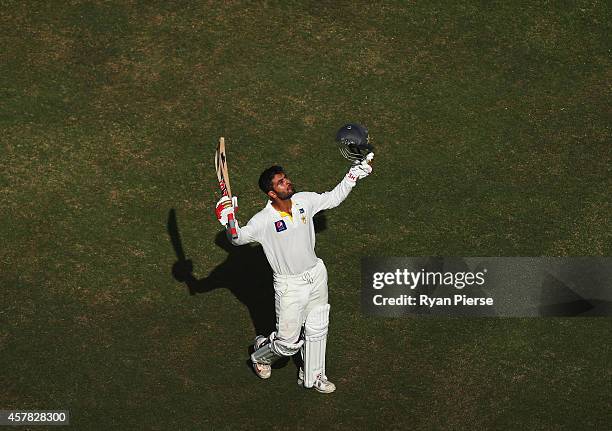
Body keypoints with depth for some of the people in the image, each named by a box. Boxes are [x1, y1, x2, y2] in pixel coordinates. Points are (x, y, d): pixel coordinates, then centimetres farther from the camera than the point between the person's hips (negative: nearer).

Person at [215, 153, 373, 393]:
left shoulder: (305, 201, -6)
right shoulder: (264, 220, -23)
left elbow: (333, 197, 11)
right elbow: (239, 238, -26)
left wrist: (354, 174, 7)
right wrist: (228, 223, -46)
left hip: (317, 275, 6)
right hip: (289, 285, -6)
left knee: (317, 331, 19)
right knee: (289, 342, 1)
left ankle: (312, 377, 39)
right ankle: (261, 353, 35)